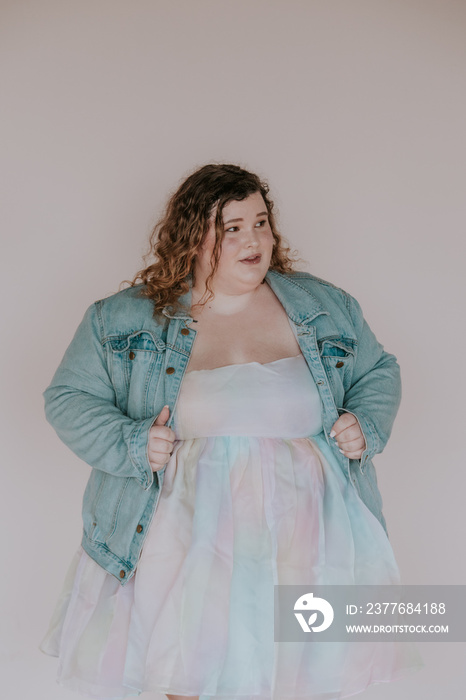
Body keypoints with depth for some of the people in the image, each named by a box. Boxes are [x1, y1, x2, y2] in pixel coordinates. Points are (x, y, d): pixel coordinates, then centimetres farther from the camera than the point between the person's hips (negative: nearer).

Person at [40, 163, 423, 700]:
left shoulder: (326, 306, 6)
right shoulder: (121, 319, 0)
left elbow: (379, 370, 17)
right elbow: (69, 398, 4)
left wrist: (367, 424, -2)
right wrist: (129, 443, -12)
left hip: (304, 532, 2)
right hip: (186, 536, -1)